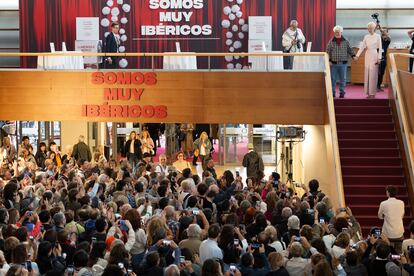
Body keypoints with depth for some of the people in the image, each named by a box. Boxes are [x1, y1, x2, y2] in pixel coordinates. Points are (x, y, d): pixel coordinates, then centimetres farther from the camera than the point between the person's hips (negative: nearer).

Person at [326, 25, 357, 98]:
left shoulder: (345, 41, 6)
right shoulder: (331, 41, 3)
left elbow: (350, 49, 10)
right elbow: (328, 51, 4)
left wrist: (353, 55, -6)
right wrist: (329, 60, -5)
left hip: (343, 64, 1)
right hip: (334, 64, -1)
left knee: (342, 79, 3)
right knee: (333, 79, 1)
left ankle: (342, 92, 11)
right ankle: (332, 92, 9)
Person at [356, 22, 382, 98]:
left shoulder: (377, 36, -2)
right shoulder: (366, 37, 9)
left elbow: (380, 48, -4)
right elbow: (362, 47, 6)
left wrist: (379, 58, -10)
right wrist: (357, 55, -5)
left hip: (374, 56, -4)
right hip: (368, 56, 4)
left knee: (373, 74, -5)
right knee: (367, 74, 3)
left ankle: (372, 93, -2)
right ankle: (368, 93, 8)